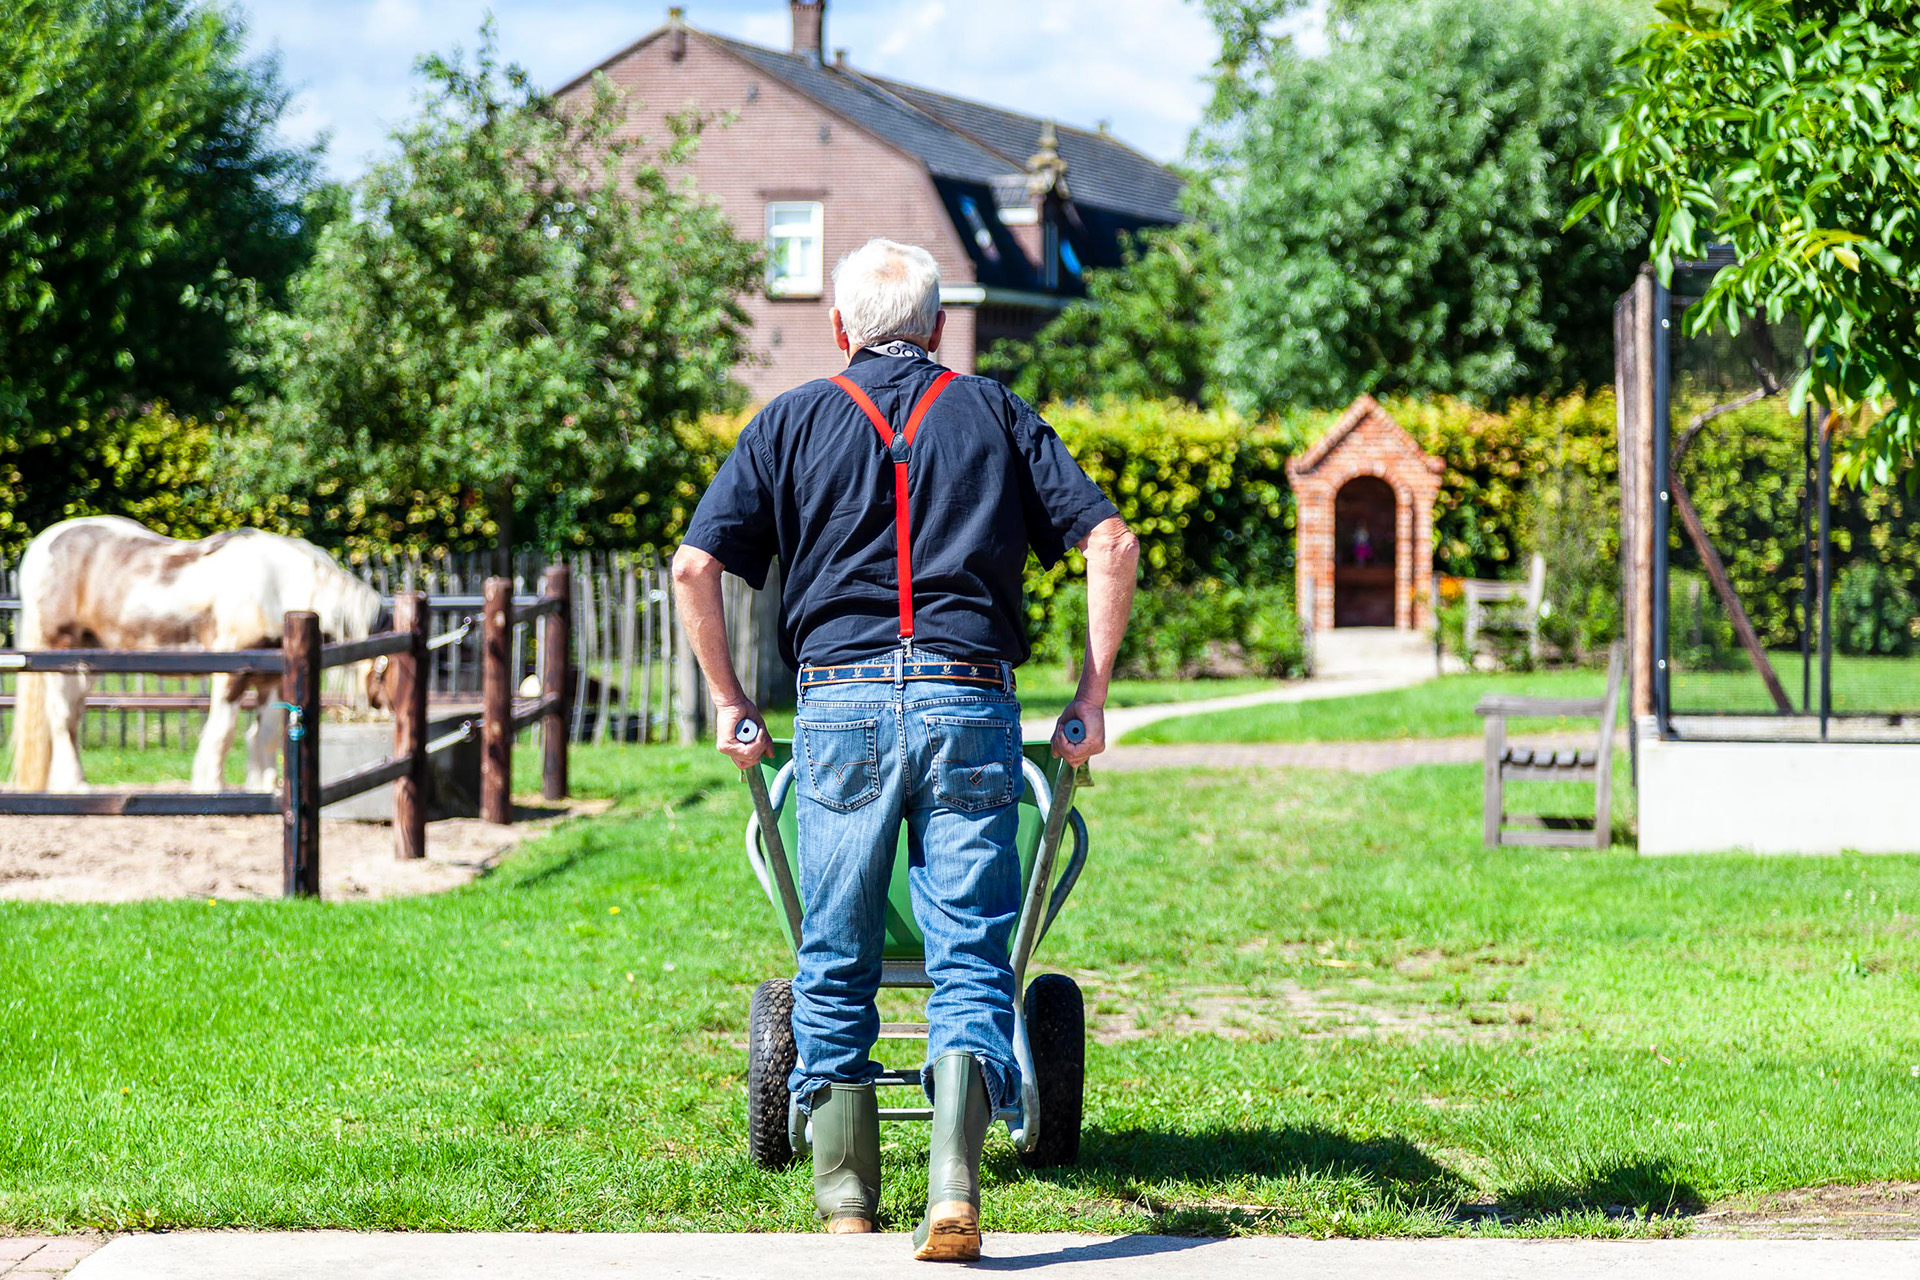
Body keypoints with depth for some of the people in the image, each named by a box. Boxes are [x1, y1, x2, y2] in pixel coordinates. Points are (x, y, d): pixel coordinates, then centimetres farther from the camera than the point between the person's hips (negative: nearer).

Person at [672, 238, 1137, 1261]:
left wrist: (727, 699, 12)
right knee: (969, 957, 0)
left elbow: (695, 565, 2)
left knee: (834, 960, 11)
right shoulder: (996, 414, 13)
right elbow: (1110, 543, 4)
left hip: (840, 705, 0)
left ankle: (844, 1197, 14)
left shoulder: (794, 420, 11)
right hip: (969, 705, 0)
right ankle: (953, 1186, -17)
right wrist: (1090, 698, 8)